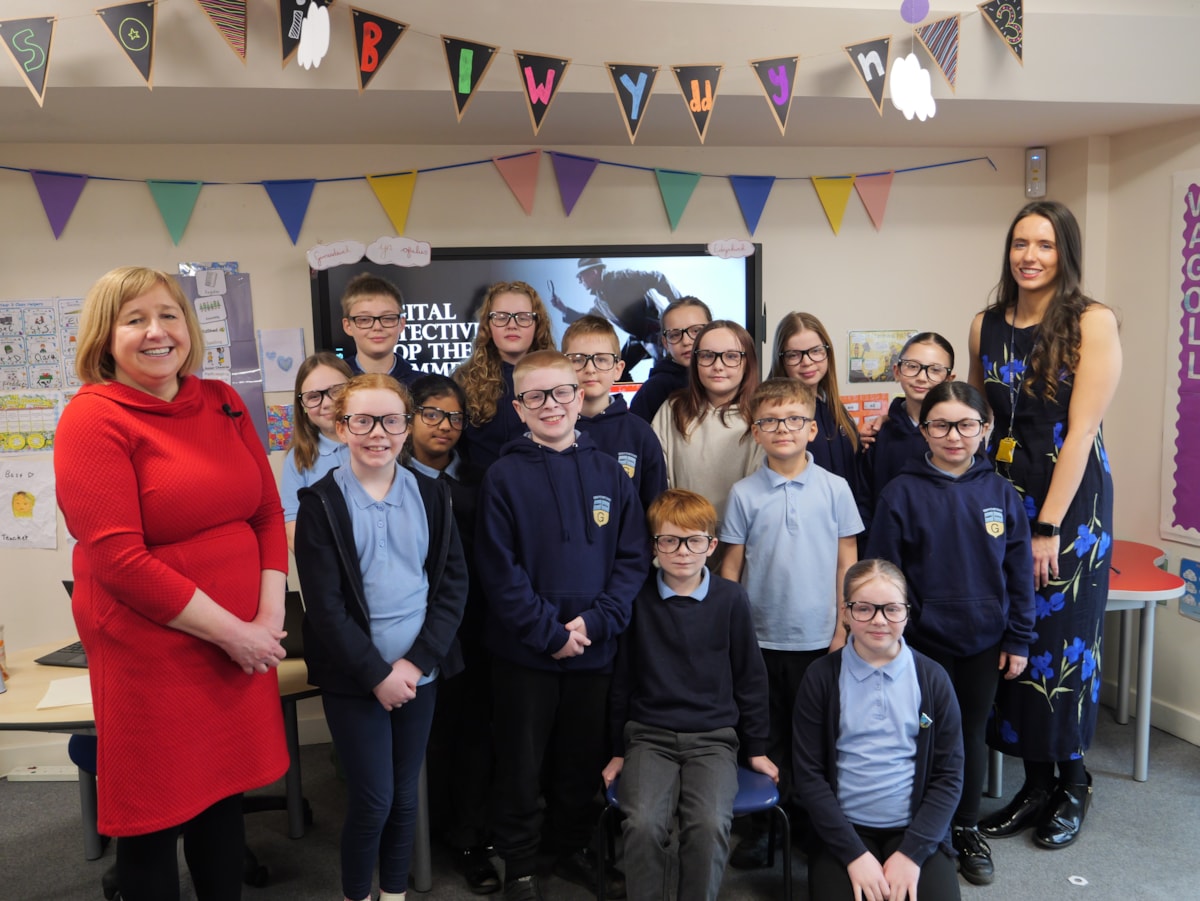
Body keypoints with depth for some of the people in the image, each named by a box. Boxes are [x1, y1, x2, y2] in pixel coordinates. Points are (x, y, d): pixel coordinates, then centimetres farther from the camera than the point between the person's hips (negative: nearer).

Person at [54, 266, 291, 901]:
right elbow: (119, 561, -17)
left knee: (224, 795, 18)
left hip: (244, 646, 5)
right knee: (154, 820, 11)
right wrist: (233, 633, -15)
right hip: (148, 653, -5)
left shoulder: (222, 403, 6)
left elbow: (268, 513, 6)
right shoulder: (92, 419, -11)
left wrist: (269, 619, -6)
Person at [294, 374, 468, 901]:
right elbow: (324, 604, -10)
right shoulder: (320, 503, -6)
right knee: (373, 798, 1)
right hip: (353, 679, -3)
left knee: (406, 795, 12)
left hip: (418, 673, 3)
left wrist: (417, 662, -9)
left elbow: (453, 583, 1)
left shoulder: (431, 496, 3)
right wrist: (377, 673, -13)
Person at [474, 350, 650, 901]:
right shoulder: (504, 477, -7)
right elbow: (498, 569, -11)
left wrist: (596, 621, -13)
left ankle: (575, 851, 38)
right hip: (525, 653, -2)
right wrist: (550, 633, -15)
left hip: (595, 649, 3)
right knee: (522, 764, 10)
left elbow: (633, 557, -1)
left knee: (583, 759, 17)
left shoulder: (608, 472, 1)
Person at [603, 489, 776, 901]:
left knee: (709, 824, -26)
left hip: (714, 737, 0)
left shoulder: (730, 598, 0)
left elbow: (750, 676, 9)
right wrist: (618, 749, 12)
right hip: (649, 735, 0)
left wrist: (755, 748, 12)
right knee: (643, 823, -26)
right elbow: (621, 678, 8)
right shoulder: (637, 599, 0)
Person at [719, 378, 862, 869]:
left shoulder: (835, 489, -3)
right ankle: (765, 825, 27)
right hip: (760, 639, 0)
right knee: (766, 736, 11)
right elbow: (732, 565, 3)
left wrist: (844, 628, -1)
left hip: (819, 639, 0)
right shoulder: (743, 493, -2)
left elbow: (846, 562, 2)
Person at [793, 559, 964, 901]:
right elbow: (809, 774, -4)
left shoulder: (932, 679, 0)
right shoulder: (821, 677, -4)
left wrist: (912, 853, -9)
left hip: (916, 829, 1)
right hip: (843, 827, -1)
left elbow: (949, 776, 1)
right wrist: (854, 854, -12)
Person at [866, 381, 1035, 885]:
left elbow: (1019, 573, 2)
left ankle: (967, 830, 35)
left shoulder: (1000, 493, -3)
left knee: (972, 734, 16)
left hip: (984, 643, 2)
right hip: (923, 642, -2)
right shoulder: (902, 493, -11)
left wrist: (1018, 640, 2)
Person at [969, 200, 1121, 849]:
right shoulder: (986, 326, 6)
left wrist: (1049, 526, -16)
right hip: (1002, 498, 4)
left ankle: (1072, 782, 25)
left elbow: (1081, 430, -14)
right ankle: (1035, 783, 22)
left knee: (1063, 636, 4)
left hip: (1071, 500, -4)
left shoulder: (1092, 323, -9)